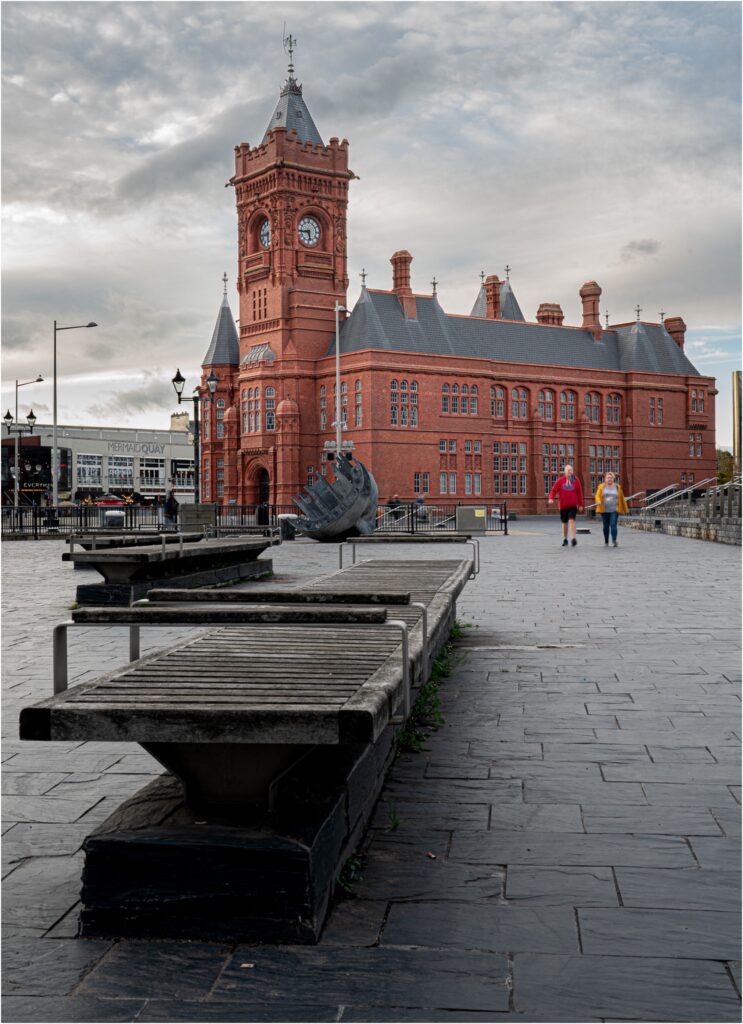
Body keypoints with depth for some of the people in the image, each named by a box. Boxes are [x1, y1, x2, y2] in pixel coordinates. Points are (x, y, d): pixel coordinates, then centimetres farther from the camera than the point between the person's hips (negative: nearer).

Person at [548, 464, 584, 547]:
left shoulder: (576, 480, 2)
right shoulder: (560, 480, 2)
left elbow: (579, 493, 6)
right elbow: (554, 490, -1)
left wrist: (581, 505, 6)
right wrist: (551, 498, -20)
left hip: (573, 505, -1)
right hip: (563, 506, 1)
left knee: (572, 520, -18)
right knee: (564, 522, 10)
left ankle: (573, 538, -22)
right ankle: (565, 539, 22)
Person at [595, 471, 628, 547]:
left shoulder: (617, 487, 7)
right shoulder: (601, 487, 7)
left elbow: (622, 499, 12)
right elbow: (598, 496, -4)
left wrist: (625, 509, 14)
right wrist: (598, 501, -27)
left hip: (614, 510, -1)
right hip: (604, 510, 1)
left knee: (613, 524, -15)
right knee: (606, 526, 6)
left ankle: (614, 540, -22)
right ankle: (606, 542, 19)